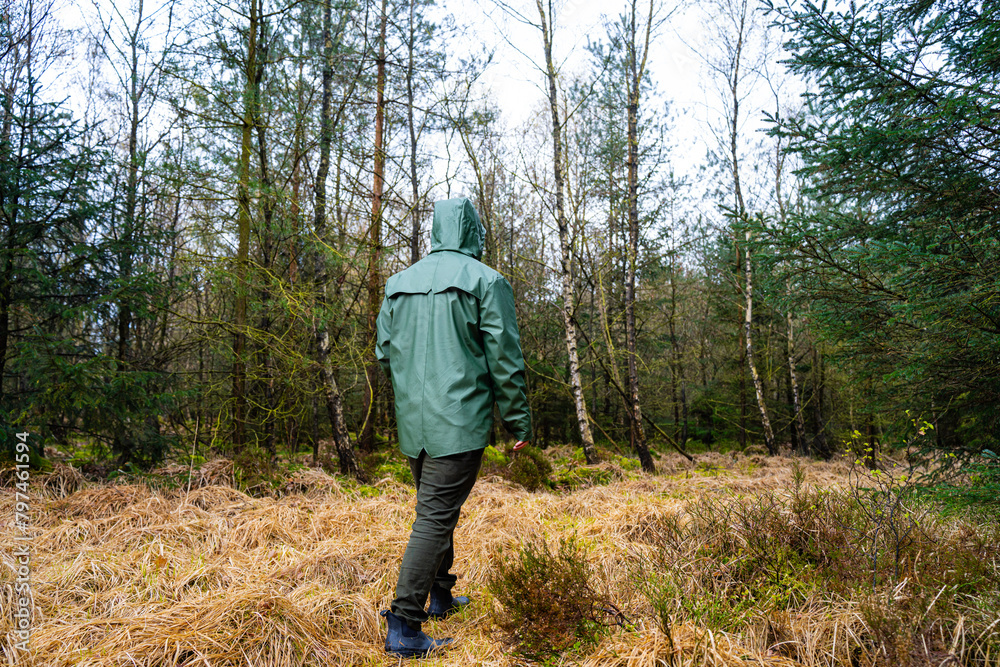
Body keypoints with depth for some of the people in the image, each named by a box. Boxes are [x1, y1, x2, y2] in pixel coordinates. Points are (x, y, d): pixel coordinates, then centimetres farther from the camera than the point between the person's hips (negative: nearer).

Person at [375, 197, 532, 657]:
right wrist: (519, 422, -1)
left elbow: (384, 355, 12)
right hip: (460, 421, -6)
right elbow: (504, 359, -9)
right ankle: (404, 627, -3)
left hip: (412, 424, 7)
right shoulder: (486, 280, -6)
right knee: (436, 516, -4)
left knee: (436, 509, 21)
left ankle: (440, 596, 35)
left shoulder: (398, 283, 11)